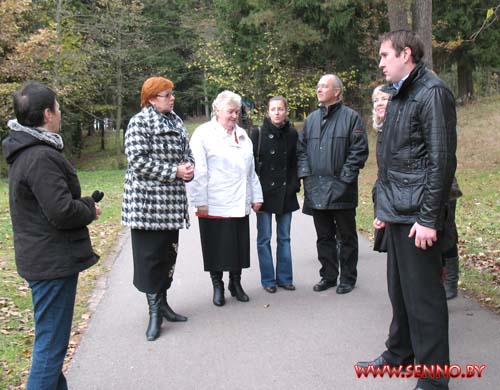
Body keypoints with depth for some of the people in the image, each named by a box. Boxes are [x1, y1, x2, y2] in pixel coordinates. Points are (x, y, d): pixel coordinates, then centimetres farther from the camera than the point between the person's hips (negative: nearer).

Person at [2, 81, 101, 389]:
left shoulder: (25, 152, 11)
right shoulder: (41, 157, -22)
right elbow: (62, 212, -27)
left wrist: (85, 203, 4)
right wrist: (90, 210, -8)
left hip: (40, 258, 11)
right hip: (53, 262, -11)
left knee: (51, 341, 22)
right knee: (51, 345, -1)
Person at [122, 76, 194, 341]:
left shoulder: (176, 122, 14)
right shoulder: (139, 123, -8)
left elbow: (186, 151, 19)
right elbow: (138, 161, -16)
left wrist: (188, 167, -5)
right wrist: (174, 171, -17)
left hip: (172, 201, 7)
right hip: (147, 200, -7)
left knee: (168, 254, 13)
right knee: (149, 255, -2)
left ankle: (162, 303, 26)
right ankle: (155, 310, 7)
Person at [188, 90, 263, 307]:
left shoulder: (242, 134, 15)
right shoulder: (203, 133, -4)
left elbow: (251, 169, 18)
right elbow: (198, 172, -10)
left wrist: (256, 196, 15)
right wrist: (200, 201, -13)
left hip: (240, 204, 5)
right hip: (214, 205, -5)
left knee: (240, 246, 10)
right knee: (217, 248, 4)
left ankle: (236, 283, 27)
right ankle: (217, 286, 20)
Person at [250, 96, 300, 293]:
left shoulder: (292, 134, 5)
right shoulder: (258, 133, -4)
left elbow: (295, 163, 11)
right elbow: (251, 163, -4)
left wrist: (294, 186, 3)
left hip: (286, 194, 3)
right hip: (265, 193, -3)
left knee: (284, 238, 10)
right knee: (264, 238, 4)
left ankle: (284, 277, 21)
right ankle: (268, 279, 15)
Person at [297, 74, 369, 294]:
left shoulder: (351, 117, -4)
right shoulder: (311, 119, 13)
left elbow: (359, 150, -9)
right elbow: (301, 149, 14)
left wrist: (345, 177, -13)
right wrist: (305, 174, 2)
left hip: (341, 190, -5)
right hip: (316, 190, 5)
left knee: (346, 236, 6)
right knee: (324, 236, 13)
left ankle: (348, 278, 18)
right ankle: (328, 275, 25)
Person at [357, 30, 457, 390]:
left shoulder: (432, 92, -10)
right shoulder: (399, 97, 18)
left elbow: (442, 159, -16)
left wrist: (429, 218, -19)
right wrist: (383, 207, 16)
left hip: (418, 215, -9)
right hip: (398, 212, 9)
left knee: (423, 296, -1)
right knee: (399, 289, 18)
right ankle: (400, 353, 33)